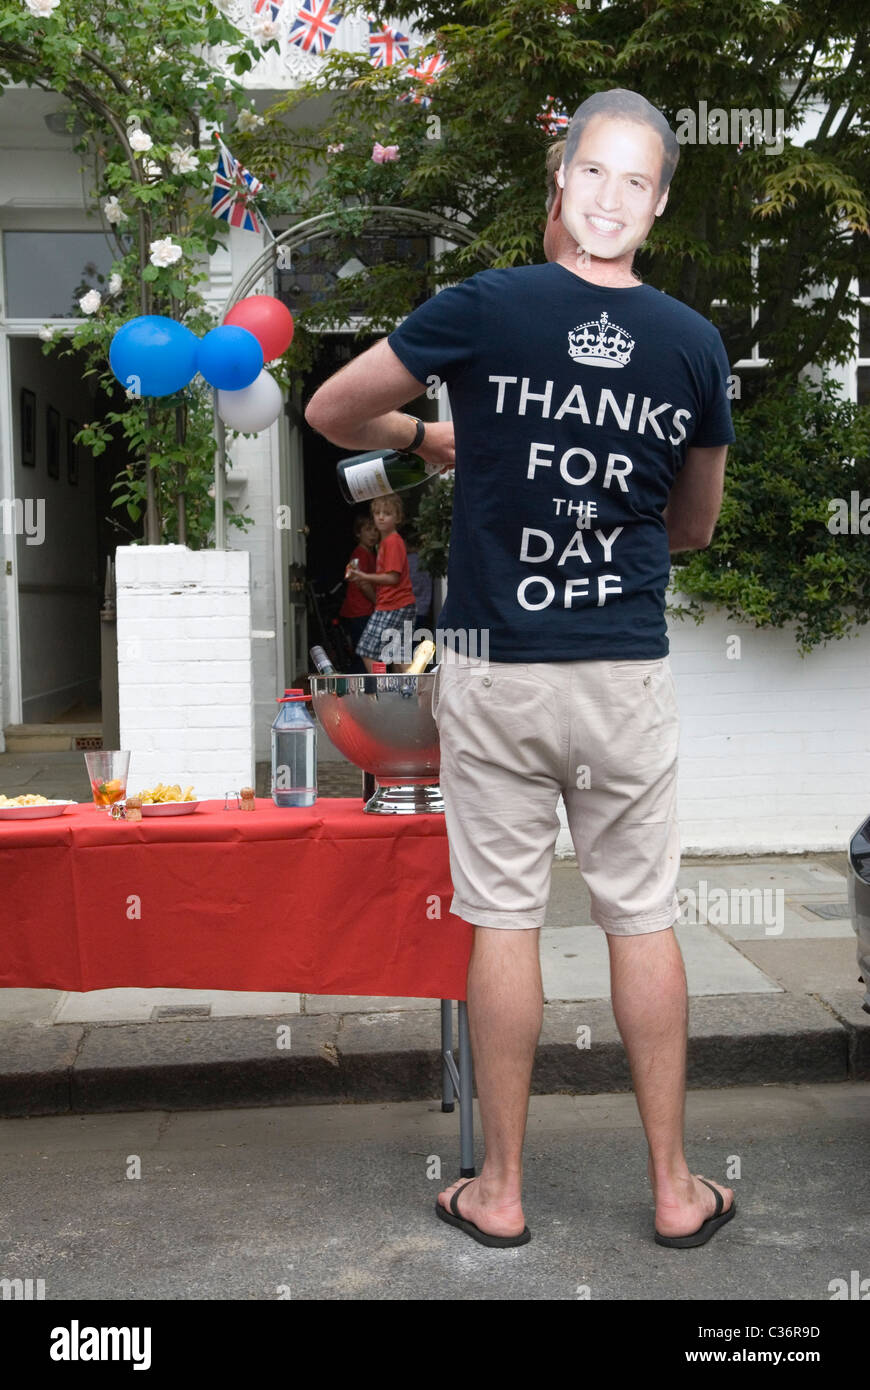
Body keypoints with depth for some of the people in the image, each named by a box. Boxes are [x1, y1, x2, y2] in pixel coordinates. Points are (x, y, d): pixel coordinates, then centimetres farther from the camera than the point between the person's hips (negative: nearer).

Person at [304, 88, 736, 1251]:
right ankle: (675, 1189, 24)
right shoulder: (697, 344, 0)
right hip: (631, 673, 2)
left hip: (495, 673, -2)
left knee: (504, 919, 7)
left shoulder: (484, 308, -9)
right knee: (643, 918, 12)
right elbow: (695, 526, 12)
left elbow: (331, 412, 0)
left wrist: (430, 439, 18)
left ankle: (500, 1192, 21)